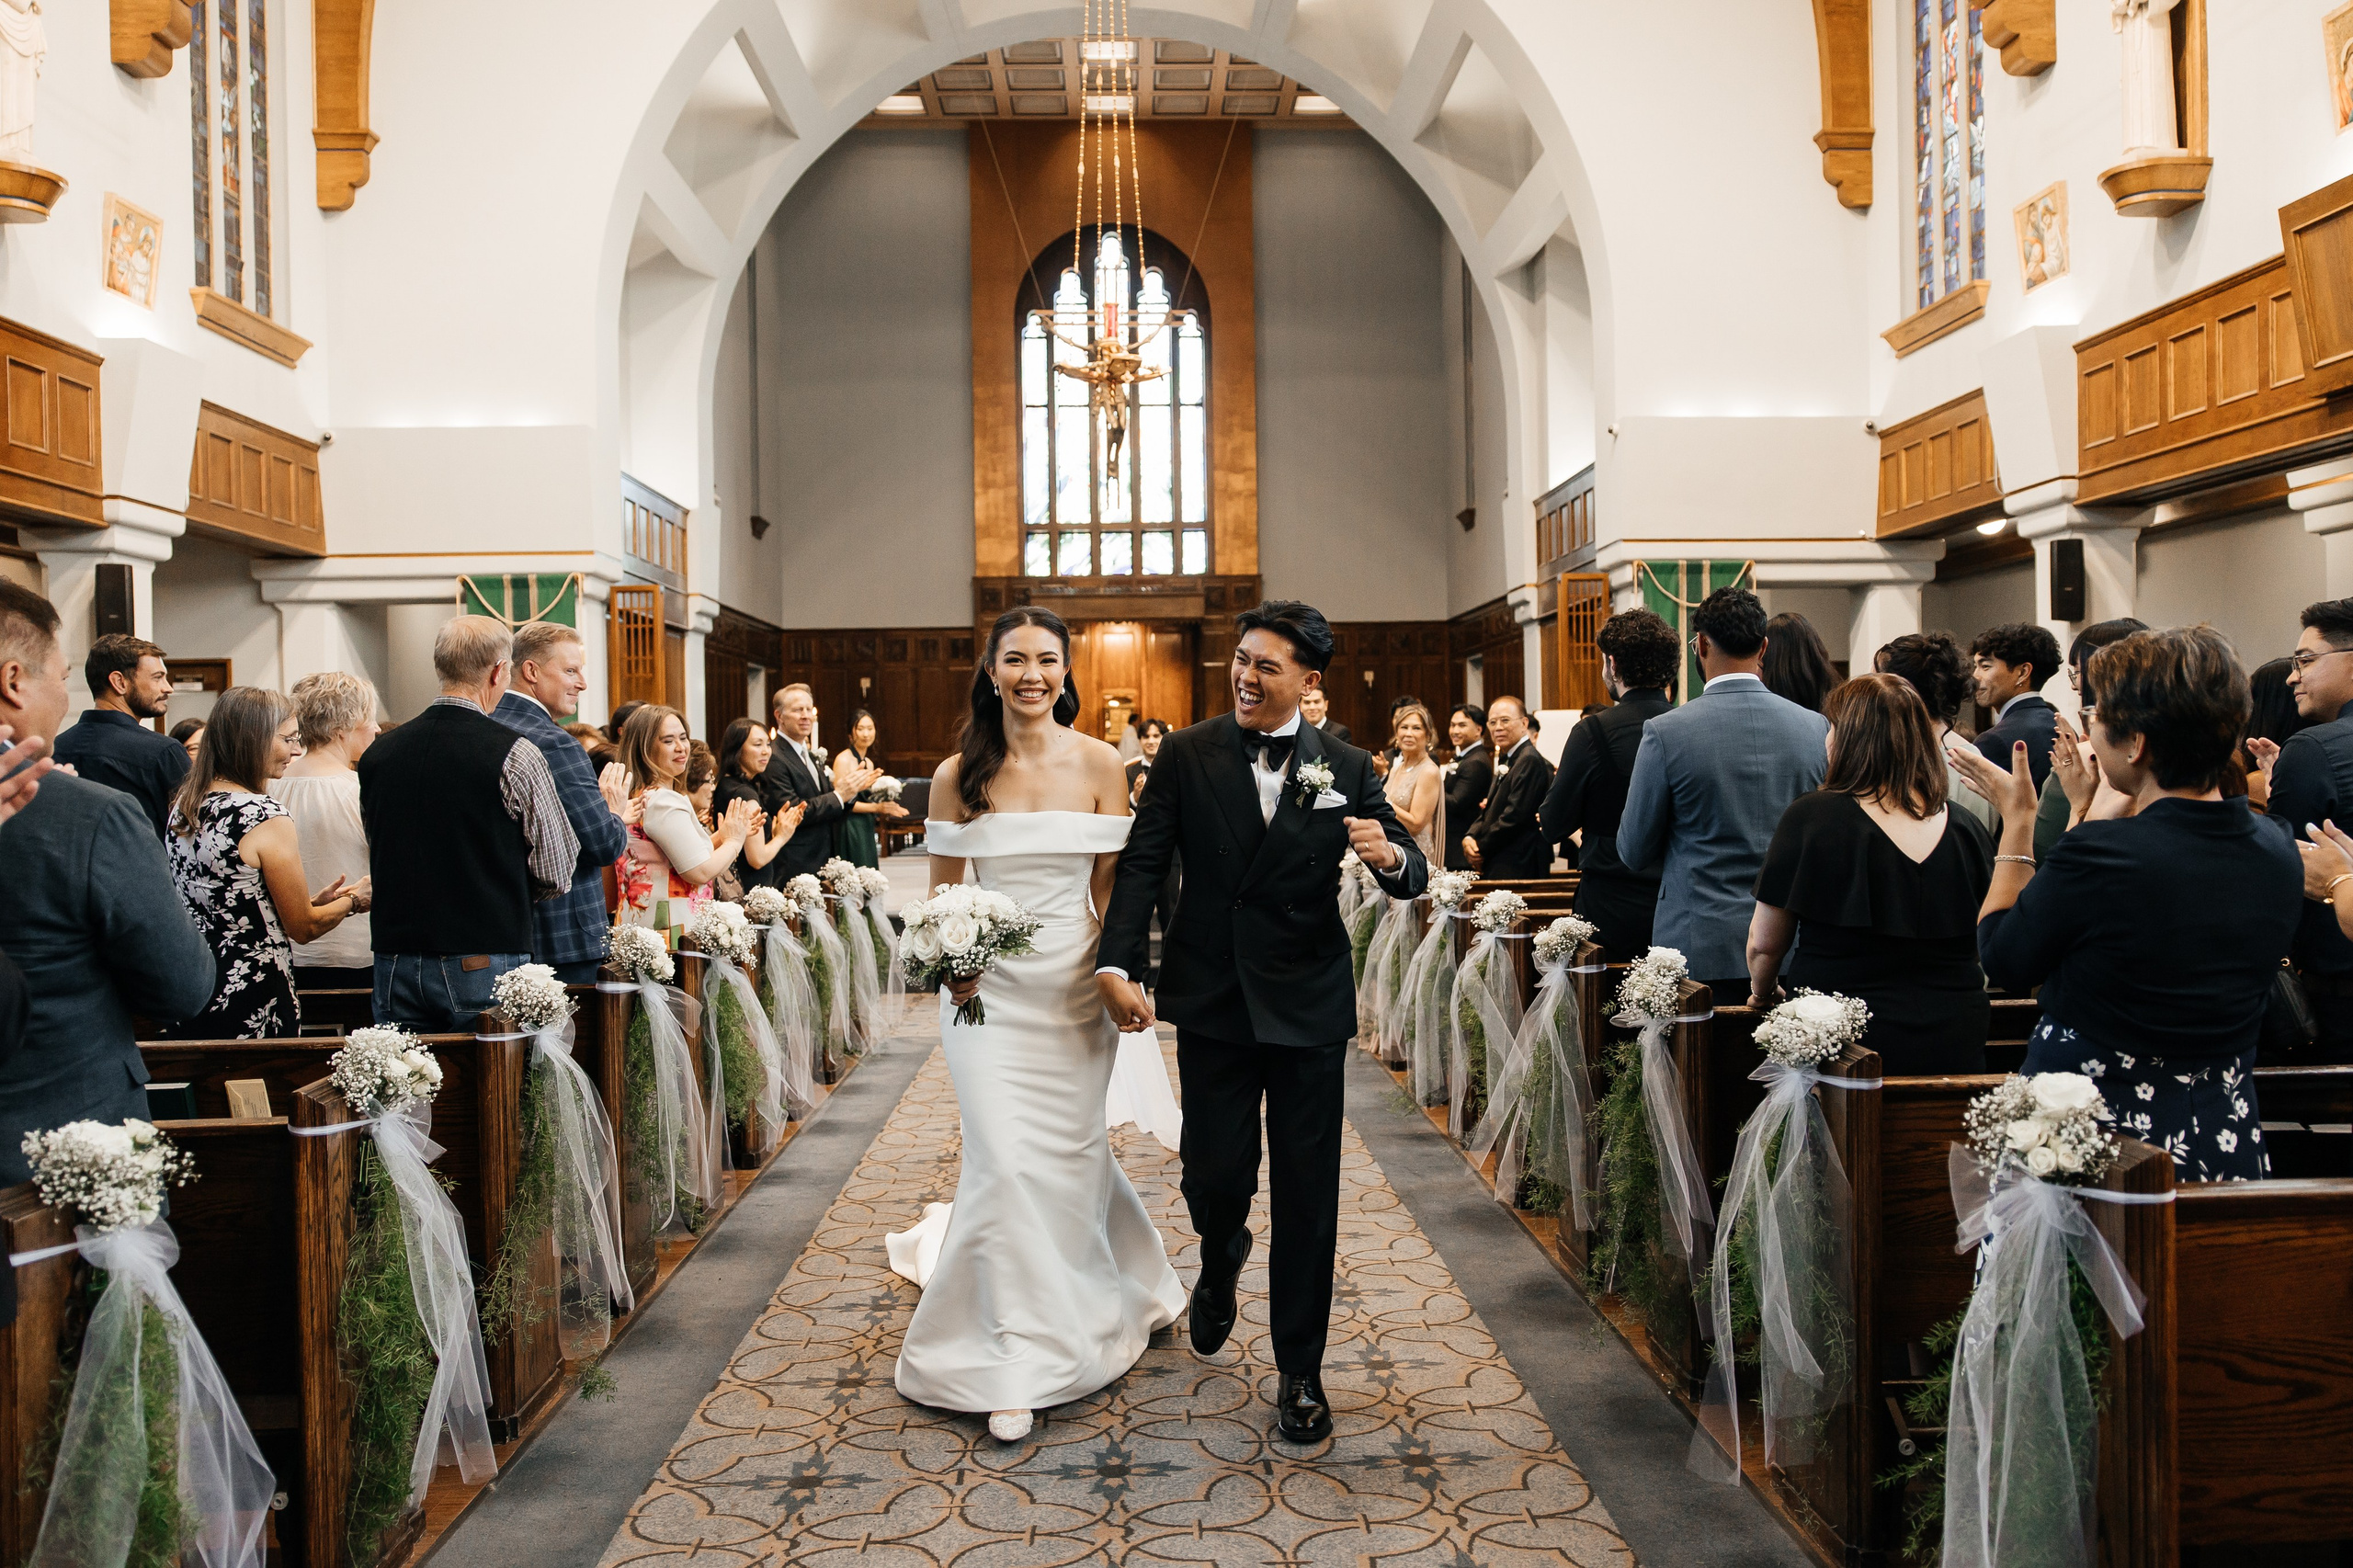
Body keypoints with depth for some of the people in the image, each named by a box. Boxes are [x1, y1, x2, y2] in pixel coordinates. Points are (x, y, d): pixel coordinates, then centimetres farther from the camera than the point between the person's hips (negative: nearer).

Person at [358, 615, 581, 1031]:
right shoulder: (513, 755, -12)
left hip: (396, 964, 5)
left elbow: (381, 858, 15)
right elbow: (557, 874, -8)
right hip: (485, 962, -5)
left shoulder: (377, 754, 5)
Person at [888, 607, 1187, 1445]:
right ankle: (1013, 1359, 9)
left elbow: (1111, 887, -1)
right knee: (1008, 1162, -6)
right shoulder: (958, 775, -2)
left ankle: (1077, 1309, 43)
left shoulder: (1099, 764, -3)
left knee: (1068, 1156, 12)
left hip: (1075, 985, 1)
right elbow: (942, 892, 6)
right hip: (988, 988, 0)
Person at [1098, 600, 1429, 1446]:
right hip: (1211, 1002, 0)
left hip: (1308, 1005, 0)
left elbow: (1413, 874, -1)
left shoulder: (1347, 768, 1)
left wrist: (1391, 856, -25)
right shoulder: (1186, 755, -1)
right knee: (1214, 1176, 5)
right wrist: (1117, 964, -16)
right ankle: (1221, 1261, 43)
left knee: (1307, 1197, 5)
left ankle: (1300, 1371, 22)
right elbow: (1142, 863, -4)